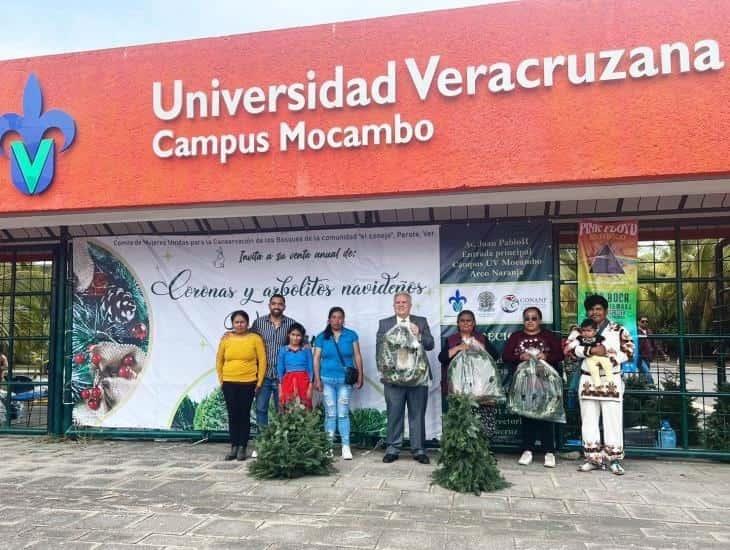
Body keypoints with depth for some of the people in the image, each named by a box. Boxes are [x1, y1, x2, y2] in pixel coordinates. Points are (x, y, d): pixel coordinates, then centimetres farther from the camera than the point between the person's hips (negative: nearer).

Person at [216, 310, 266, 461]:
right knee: (232, 415, 5)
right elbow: (219, 360, 12)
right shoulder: (226, 339, 3)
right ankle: (234, 447, 13)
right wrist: (221, 379, 8)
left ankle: (242, 448, 10)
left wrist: (260, 381, -4)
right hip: (229, 383, 2)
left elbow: (262, 360, -1)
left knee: (244, 415, 2)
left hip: (248, 383, -2)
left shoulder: (255, 338, -2)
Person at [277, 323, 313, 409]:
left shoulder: (306, 350, 4)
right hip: (288, 382, 0)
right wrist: (280, 389, 1)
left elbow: (310, 369, 4)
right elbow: (280, 370, 6)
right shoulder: (283, 350, 5)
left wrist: (310, 388, -3)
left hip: (303, 381, 0)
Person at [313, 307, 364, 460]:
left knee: (343, 414, -3)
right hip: (327, 379, 1)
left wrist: (360, 376, 2)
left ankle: (346, 447, 0)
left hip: (345, 380, -1)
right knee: (330, 414, 4)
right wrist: (317, 379, -3)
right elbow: (316, 359, 3)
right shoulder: (321, 337, 4)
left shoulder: (351, 335, 4)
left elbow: (357, 357, 5)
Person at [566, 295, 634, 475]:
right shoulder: (579, 330, 8)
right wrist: (590, 350, -22)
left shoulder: (619, 330, 5)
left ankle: (614, 460, 8)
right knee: (589, 421, 6)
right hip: (588, 382, 2)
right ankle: (593, 458, 15)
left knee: (612, 421, -1)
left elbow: (629, 351, -2)